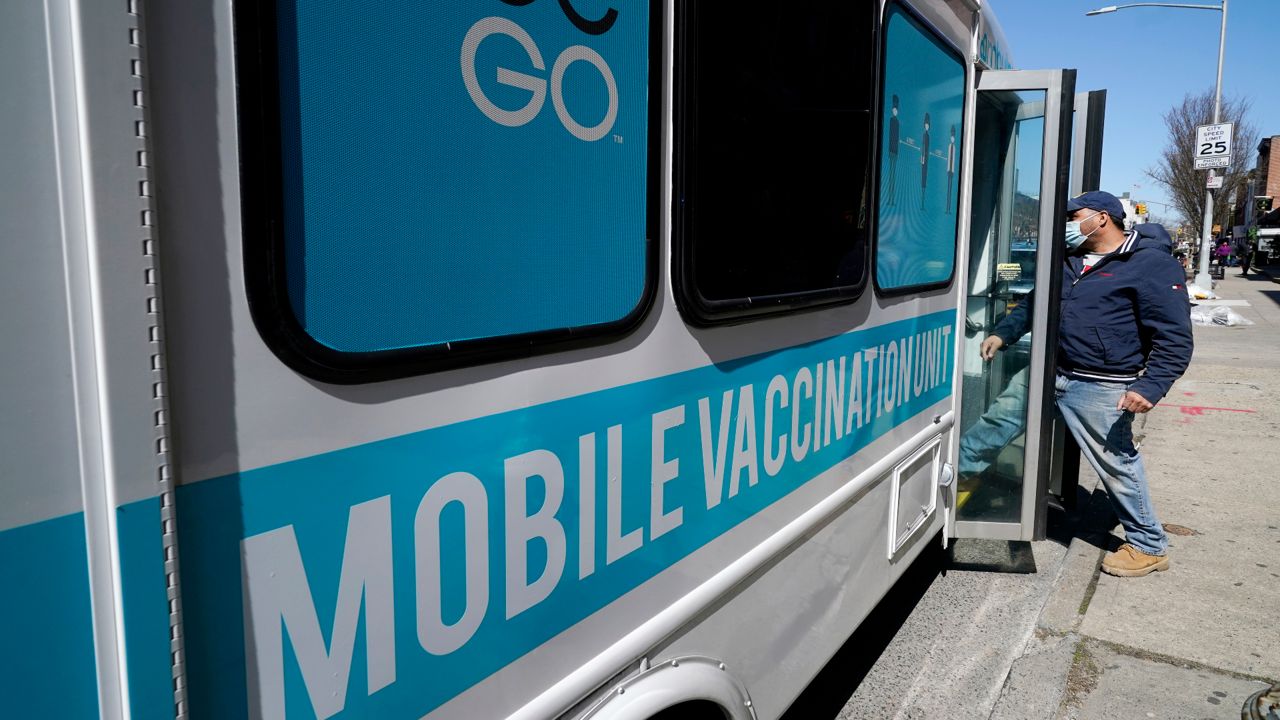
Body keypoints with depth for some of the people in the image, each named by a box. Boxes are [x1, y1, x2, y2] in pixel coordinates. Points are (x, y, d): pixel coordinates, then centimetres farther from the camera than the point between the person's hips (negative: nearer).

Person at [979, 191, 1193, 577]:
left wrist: (1150, 387, -23)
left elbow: (1175, 338, -14)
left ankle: (1149, 547, 17)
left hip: (1101, 389, -8)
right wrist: (1003, 333, 13)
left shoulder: (1152, 265, -10)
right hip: (1055, 374, 8)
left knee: (1117, 462, 0)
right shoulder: (1071, 261, 14)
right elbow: (1035, 302, 26)